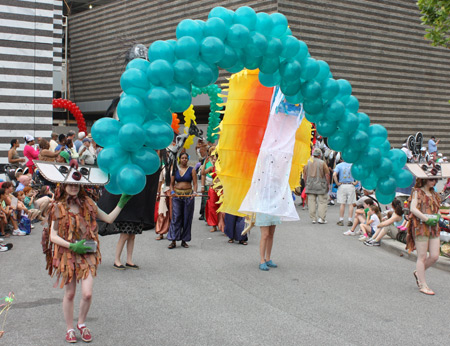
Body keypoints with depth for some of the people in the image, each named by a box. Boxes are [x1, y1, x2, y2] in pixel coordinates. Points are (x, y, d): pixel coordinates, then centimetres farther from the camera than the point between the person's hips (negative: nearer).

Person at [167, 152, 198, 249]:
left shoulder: (192, 170, 5)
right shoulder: (175, 169, 10)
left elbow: (195, 183, 1)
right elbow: (172, 183, 12)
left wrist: (194, 192, -16)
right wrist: (172, 191, -6)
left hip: (188, 195, -1)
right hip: (177, 195, 1)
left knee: (187, 218, 1)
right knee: (175, 217, -6)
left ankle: (184, 240, 11)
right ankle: (173, 240, -5)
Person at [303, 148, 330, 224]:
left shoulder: (307, 163, 4)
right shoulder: (322, 163, -5)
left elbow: (304, 175, 8)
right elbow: (327, 174, -6)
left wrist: (306, 184, 16)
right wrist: (328, 184, 4)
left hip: (310, 185, 3)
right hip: (320, 185, -3)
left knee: (311, 202, 5)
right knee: (322, 202, 3)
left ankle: (313, 218, 6)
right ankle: (321, 218, -3)